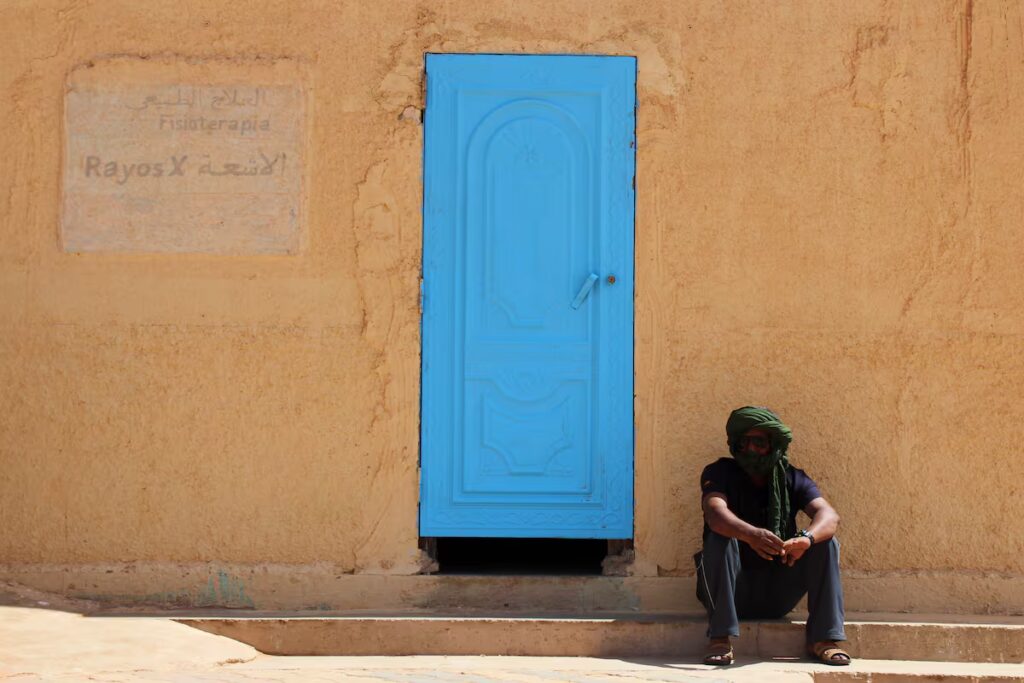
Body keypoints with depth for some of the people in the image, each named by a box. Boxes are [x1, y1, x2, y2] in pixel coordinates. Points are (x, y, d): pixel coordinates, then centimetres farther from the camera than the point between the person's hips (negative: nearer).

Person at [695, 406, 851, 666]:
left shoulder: (792, 478, 1)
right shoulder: (720, 473, -6)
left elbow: (829, 516, -17)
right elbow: (715, 513, -29)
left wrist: (806, 538, -41)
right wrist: (751, 534, -50)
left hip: (777, 595, 2)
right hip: (733, 592, -2)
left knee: (826, 543, -16)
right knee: (719, 538, -29)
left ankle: (824, 638, -17)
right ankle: (720, 639, -30)